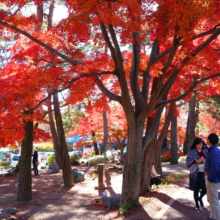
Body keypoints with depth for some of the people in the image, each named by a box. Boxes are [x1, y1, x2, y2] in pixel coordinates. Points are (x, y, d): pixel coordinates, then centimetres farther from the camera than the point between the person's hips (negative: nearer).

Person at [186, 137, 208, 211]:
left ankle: (200, 198, 36)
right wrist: (197, 161, -26)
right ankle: (197, 204, 29)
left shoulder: (205, 151, 4)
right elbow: (188, 161, -13)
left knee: (205, 189, 2)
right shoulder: (191, 152, -6)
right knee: (196, 190, 7)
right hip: (195, 174, -3)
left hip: (204, 173, 3)